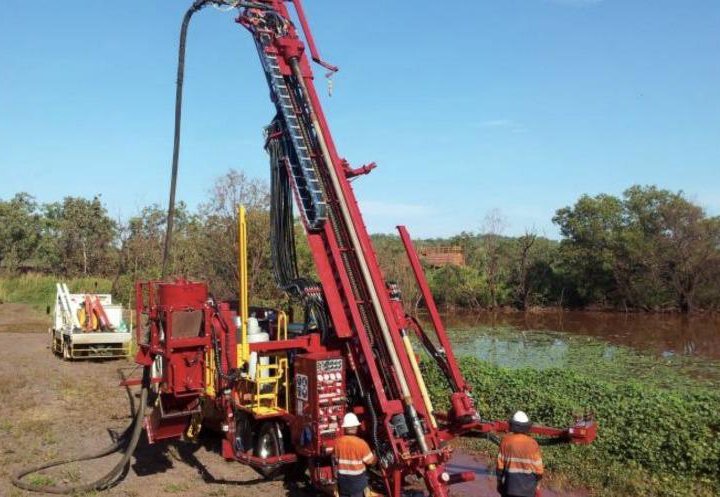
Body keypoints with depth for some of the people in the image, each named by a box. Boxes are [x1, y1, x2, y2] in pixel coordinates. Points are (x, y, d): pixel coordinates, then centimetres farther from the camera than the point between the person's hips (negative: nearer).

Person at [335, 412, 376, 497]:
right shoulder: (361, 443, -20)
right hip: (357, 477, -3)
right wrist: (375, 457, 12)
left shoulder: (338, 442, -10)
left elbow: (337, 459, 4)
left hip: (342, 477, 3)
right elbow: (370, 460, -9)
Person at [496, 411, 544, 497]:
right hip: (528, 487, 0)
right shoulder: (532, 443, -10)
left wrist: (499, 481, 9)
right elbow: (538, 466, -5)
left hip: (510, 485, 0)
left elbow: (500, 464, -4)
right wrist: (537, 482, 14)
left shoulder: (506, 440, -8)